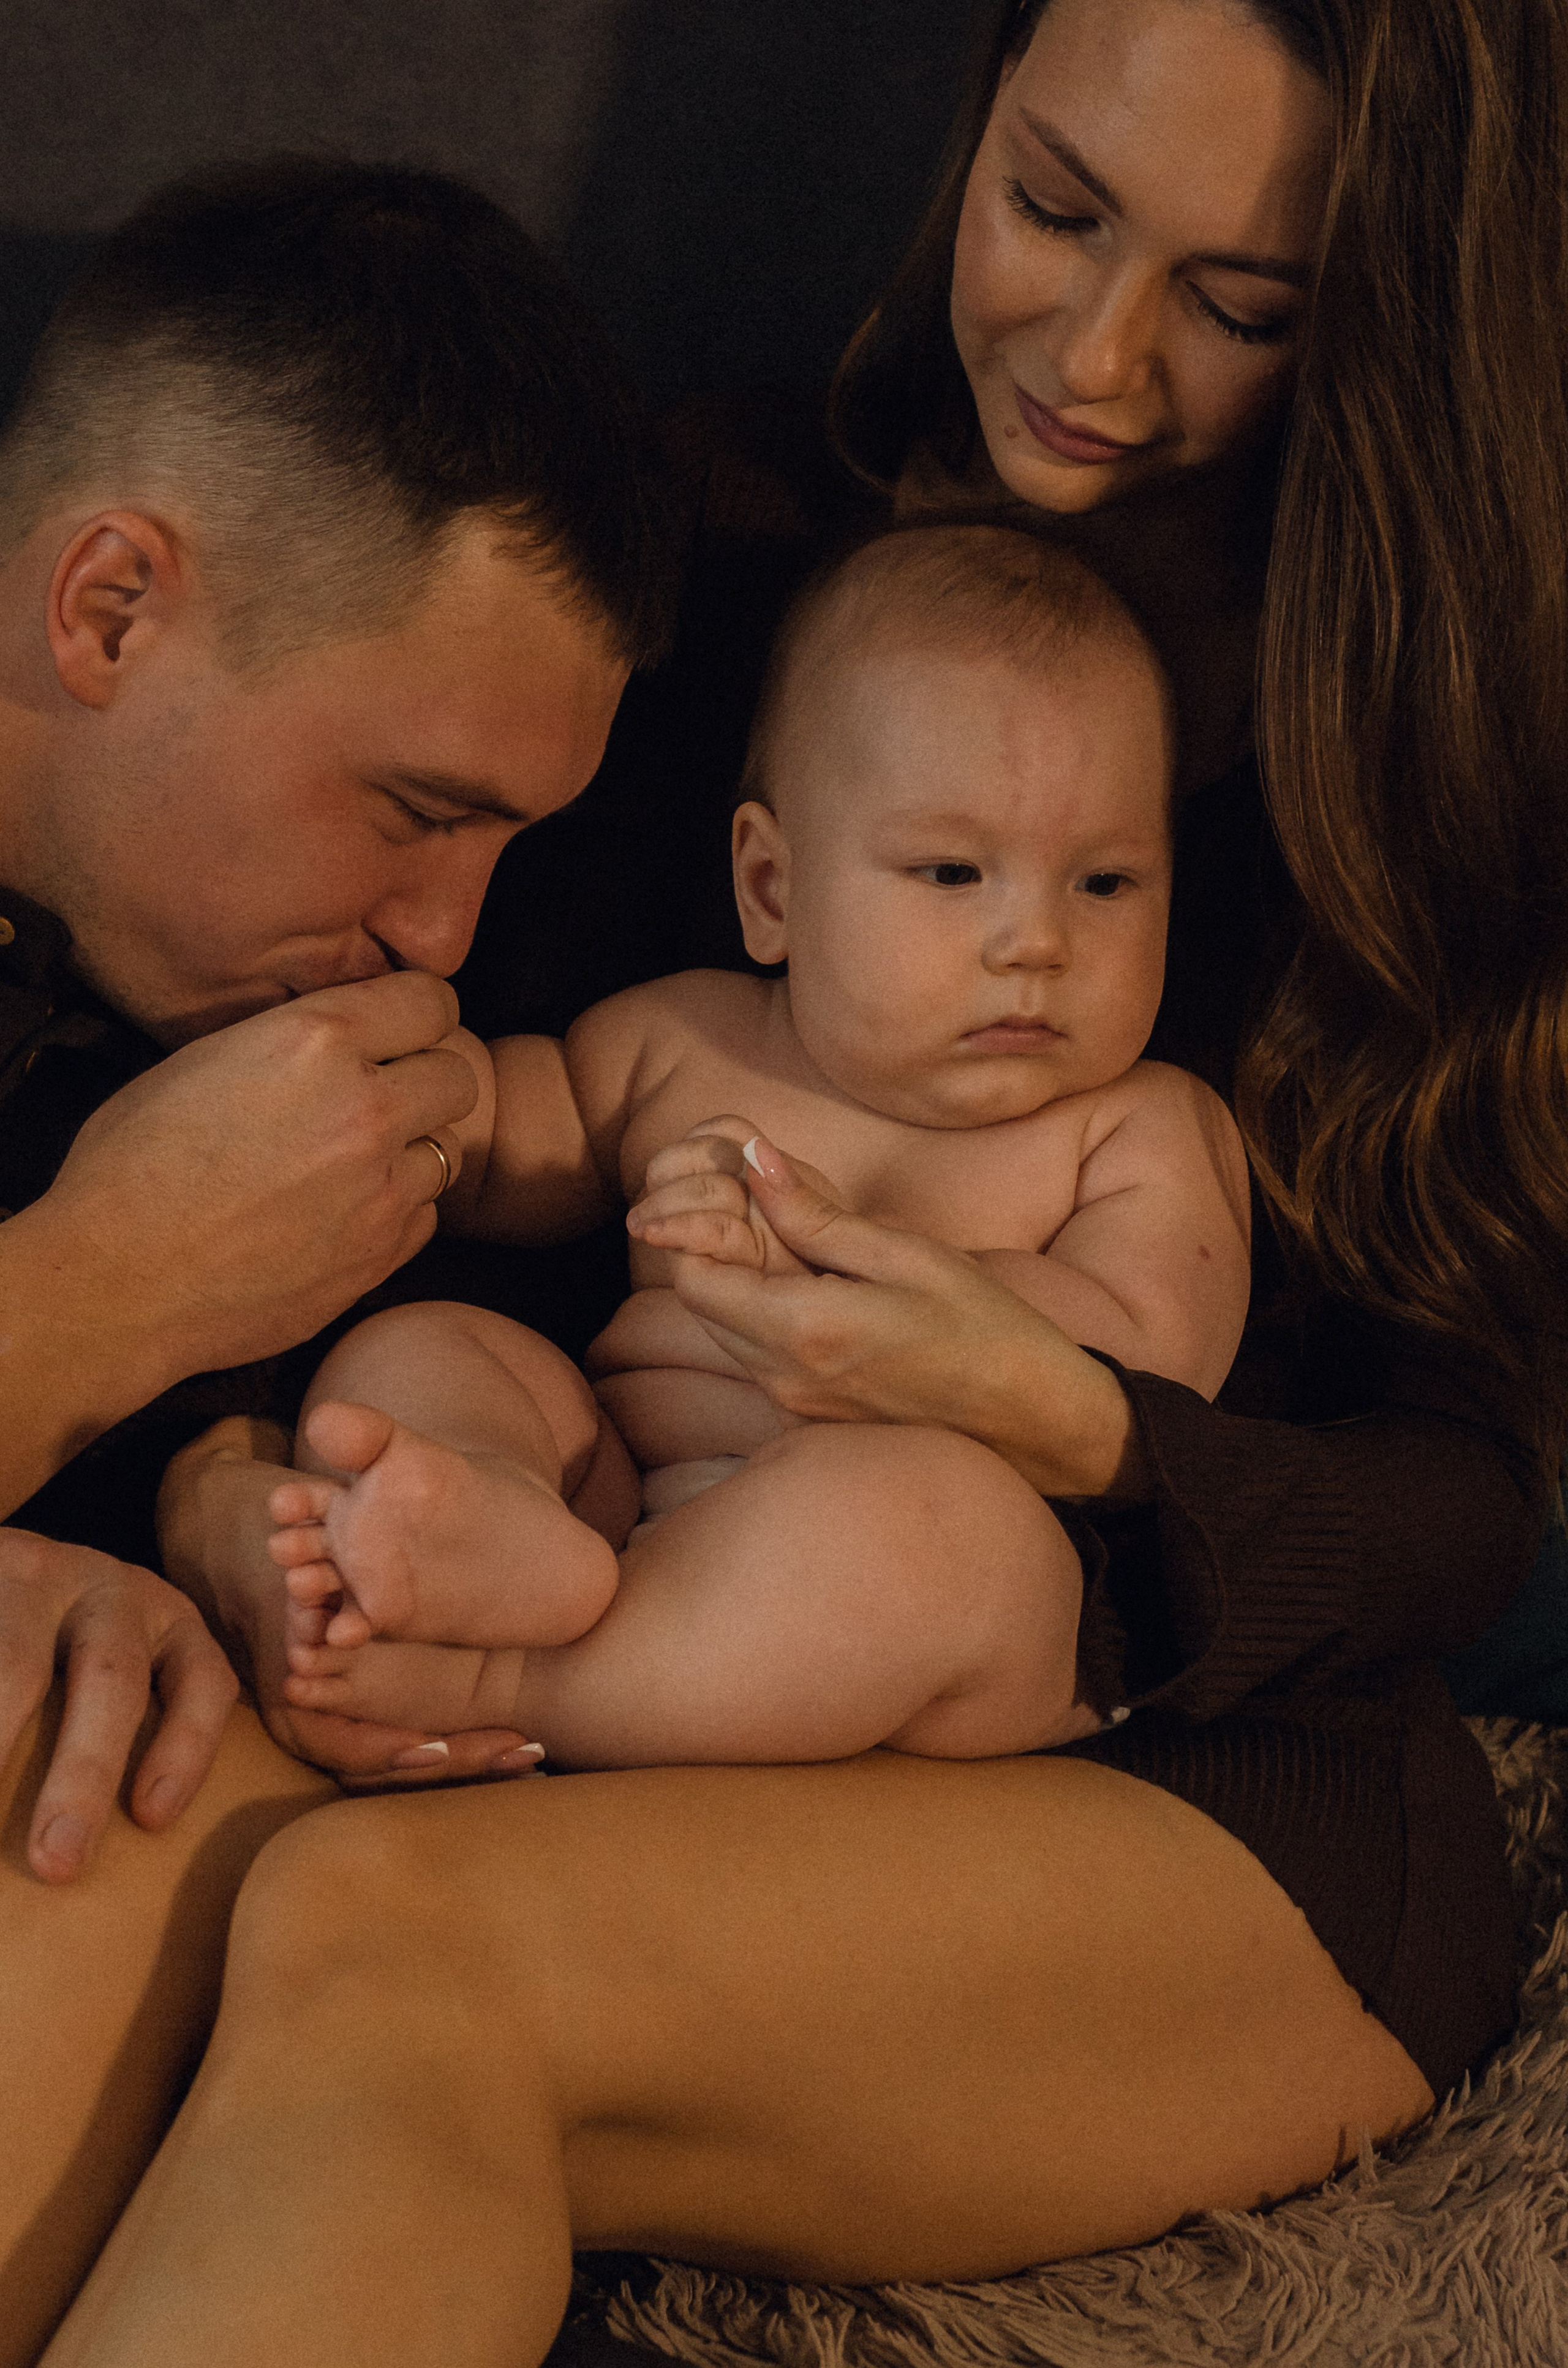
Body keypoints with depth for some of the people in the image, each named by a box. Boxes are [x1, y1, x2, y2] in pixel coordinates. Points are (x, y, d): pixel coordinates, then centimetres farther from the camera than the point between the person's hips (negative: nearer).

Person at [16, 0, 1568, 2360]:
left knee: (380, 1943, -33)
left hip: (1245, 1808, -2)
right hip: (653, 1724, 3)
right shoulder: (712, 553, 7)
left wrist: (1063, 1429, -22)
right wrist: (199, 1475, -19)